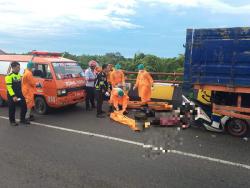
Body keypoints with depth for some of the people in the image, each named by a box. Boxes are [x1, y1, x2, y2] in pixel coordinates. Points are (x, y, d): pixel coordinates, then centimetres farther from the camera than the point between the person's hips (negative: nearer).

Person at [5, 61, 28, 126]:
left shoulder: (19, 75, 11)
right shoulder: (9, 76, -14)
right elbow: (9, 87, -18)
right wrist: (13, 96, -24)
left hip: (19, 94, 7)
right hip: (12, 95, -7)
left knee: (24, 106, 6)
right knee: (12, 108, 4)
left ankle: (22, 119, 21)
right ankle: (12, 121, 21)